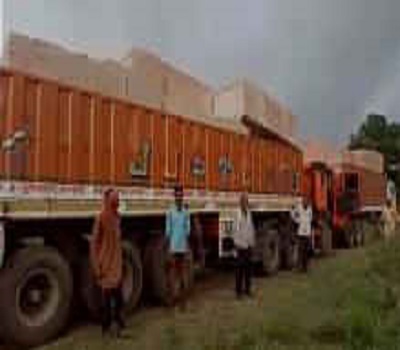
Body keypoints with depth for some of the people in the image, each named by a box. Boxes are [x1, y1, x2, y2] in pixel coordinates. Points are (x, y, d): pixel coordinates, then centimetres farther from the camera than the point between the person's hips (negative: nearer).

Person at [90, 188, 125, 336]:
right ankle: (106, 326, 18)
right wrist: (97, 268, -15)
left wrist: (121, 261, 15)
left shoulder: (117, 217, 6)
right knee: (107, 295, 4)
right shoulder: (101, 218, -16)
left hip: (117, 263, 7)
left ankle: (118, 323, 27)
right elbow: (94, 243, -14)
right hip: (106, 264, -7)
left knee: (118, 294, 14)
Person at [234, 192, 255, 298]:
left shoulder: (249, 213, 8)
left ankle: (247, 289, 21)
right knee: (240, 269, -1)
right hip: (240, 246, -5)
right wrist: (237, 243, -12)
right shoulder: (237, 214, -11)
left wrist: (252, 242, 9)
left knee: (248, 268, 11)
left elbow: (251, 228, 13)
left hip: (248, 245, 6)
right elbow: (235, 230, -11)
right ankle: (239, 290, 7)